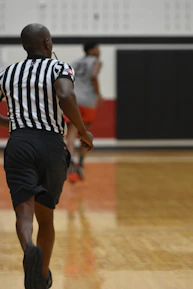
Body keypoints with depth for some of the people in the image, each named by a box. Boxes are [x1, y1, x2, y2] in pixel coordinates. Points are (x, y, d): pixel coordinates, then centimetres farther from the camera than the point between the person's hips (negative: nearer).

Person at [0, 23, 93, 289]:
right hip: (52, 146, 0)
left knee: (24, 210, -12)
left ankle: (30, 248, -45)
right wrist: (83, 132, -7)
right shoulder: (60, 68, 3)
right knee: (46, 215, 17)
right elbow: (65, 97, -19)